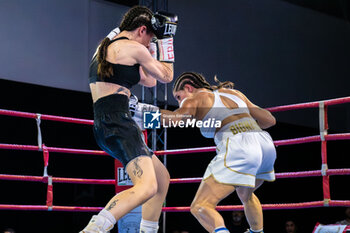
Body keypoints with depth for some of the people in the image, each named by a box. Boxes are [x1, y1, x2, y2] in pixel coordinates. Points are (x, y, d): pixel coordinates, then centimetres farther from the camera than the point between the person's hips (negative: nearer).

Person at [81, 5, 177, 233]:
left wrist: (148, 51, 29)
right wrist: (166, 39, 16)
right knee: (147, 186, -24)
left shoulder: (106, 46, 24)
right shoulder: (133, 48, -4)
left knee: (162, 178, 19)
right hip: (117, 121, -10)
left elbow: (149, 81, 30)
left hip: (103, 123, 10)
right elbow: (166, 76, 9)